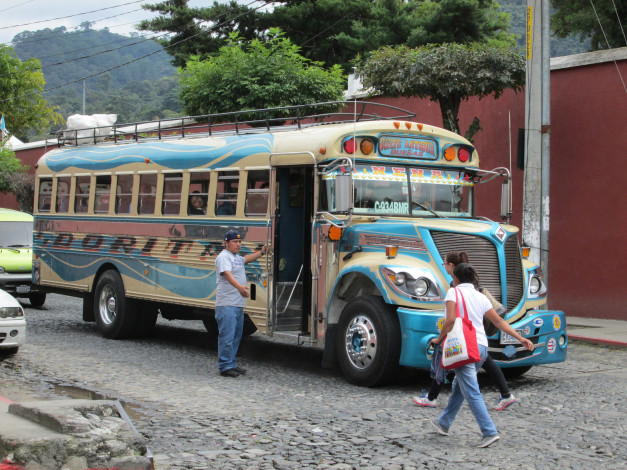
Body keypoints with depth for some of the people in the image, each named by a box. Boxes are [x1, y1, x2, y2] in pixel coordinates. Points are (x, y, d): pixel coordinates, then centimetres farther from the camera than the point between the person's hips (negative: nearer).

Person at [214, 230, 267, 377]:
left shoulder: (237, 257, 21)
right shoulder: (224, 257, -11)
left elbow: (246, 259, 44)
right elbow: (227, 273, -28)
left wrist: (261, 252, 37)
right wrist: (239, 286, -43)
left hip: (238, 304, 10)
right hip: (227, 305, -10)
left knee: (236, 336, 14)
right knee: (227, 336, -11)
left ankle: (232, 364, 22)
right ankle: (225, 366, -8)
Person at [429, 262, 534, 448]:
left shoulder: (454, 292, -2)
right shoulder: (481, 297, 16)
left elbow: (451, 320, -14)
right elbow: (499, 321, 14)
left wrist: (439, 339, -2)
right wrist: (520, 338, 15)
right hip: (482, 347, 8)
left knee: (472, 392, -9)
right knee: (459, 386, 21)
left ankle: (490, 432, -17)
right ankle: (444, 423, 33)